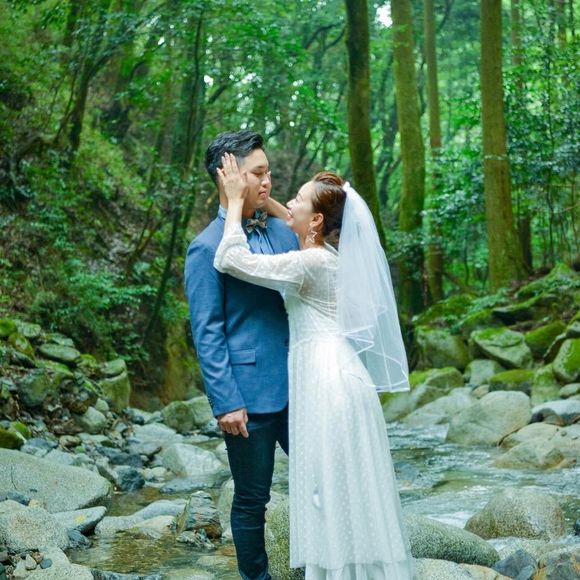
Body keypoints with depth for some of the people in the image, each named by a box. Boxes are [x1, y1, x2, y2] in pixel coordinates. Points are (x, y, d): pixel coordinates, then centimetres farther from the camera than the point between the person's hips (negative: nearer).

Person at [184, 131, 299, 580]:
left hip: (296, 386, 6)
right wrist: (225, 402, -14)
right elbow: (207, 333, -10)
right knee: (252, 499, 9)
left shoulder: (284, 233, 8)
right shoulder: (208, 248, -10)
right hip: (249, 396, -5)